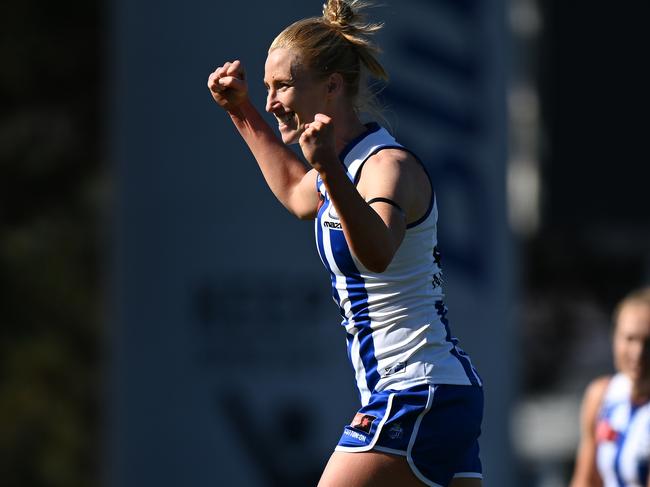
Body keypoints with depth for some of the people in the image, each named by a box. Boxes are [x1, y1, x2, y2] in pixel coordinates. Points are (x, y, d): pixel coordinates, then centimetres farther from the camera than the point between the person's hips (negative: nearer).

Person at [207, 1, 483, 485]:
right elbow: (297, 194, 38)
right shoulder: (347, 165, 13)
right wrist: (241, 112, 34)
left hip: (416, 396, -10)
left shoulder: (389, 166, -16)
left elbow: (377, 253, -38)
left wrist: (329, 169, -51)